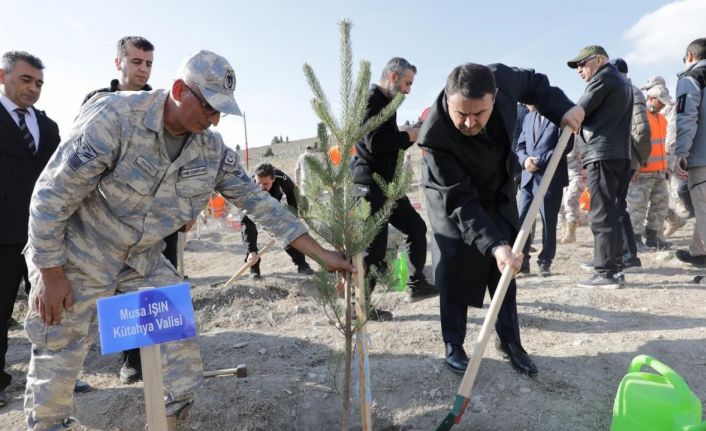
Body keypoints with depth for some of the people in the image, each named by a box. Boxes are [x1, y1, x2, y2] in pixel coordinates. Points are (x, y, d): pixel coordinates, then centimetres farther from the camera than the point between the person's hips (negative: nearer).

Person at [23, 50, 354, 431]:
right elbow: (52, 194, -19)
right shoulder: (114, 117, -24)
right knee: (57, 367, 7)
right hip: (77, 259, -4)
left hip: (145, 263, 5)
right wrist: (50, 274, -15)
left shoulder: (213, 149, -8)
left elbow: (257, 201, -6)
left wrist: (320, 253, -8)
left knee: (183, 364, 2)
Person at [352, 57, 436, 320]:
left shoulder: (386, 102, 20)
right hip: (371, 184, -10)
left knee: (415, 227, 15)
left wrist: (412, 135, 9)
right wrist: (408, 136, -10)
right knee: (375, 245, -6)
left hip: (386, 184, 10)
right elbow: (375, 143, -23)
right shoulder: (372, 99, -11)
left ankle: (416, 284, 28)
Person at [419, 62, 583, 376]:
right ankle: (453, 346, 18)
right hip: (454, 199, -4)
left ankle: (509, 341, 24)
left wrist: (562, 110, -15)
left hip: (498, 193, 5)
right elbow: (460, 202, -34)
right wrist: (494, 244, -43)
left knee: (505, 271, 8)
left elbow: (534, 82, 0)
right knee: (454, 276, -2)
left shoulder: (502, 79, -27)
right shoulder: (436, 136, -38)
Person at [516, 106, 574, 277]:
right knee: (521, 219, 0)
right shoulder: (528, 117, 20)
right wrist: (525, 159, -7)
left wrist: (540, 162, -14)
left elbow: (566, 145, -10)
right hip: (528, 177, 5)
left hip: (551, 178, -5)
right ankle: (521, 259, 10)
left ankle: (545, 262, 15)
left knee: (548, 221, 3)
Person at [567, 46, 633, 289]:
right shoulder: (622, 83, 27)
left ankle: (606, 273, -8)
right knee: (611, 215, 10)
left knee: (601, 217, -9)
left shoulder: (602, 78, -3)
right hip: (619, 154, 10)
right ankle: (615, 269, 13)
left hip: (602, 155, -10)